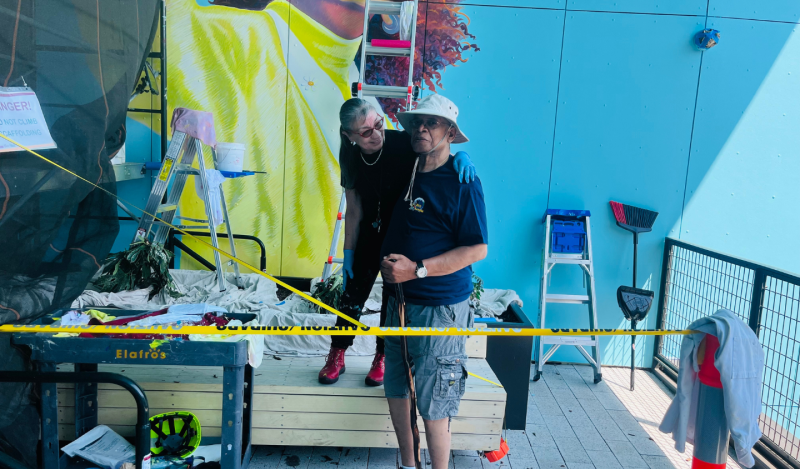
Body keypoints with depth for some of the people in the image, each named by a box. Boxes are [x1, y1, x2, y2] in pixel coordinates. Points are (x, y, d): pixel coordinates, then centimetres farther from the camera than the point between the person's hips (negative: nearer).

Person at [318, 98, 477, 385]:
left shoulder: (403, 143, -22)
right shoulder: (350, 158, -8)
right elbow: (354, 211, -1)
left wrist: (461, 155, -49)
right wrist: (348, 252, 0)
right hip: (370, 233, 3)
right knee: (353, 292, 6)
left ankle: (383, 358, 25)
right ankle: (337, 357, 22)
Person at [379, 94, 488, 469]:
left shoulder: (463, 182, -13)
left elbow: (477, 249, -16)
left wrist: (417, 269, -20)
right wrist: (387, 265, 9)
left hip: (440, 307, -7)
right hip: (398, 301, 8)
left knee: (432, 403, 0)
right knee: (396, 389, 17)